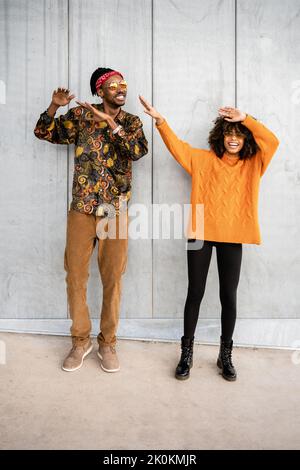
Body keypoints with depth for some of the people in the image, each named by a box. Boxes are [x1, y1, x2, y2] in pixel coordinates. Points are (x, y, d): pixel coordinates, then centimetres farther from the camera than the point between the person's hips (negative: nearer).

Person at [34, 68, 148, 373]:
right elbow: (43, 133, 7)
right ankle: (80, 340, 24)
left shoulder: (132, 122, 7)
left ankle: (107, 342, 22)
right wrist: (54, 106, -9)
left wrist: (110, 123, -17)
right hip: (81, 209, 0)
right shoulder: (80, 115, 6)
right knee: (75, 276, 4)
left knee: (112, 279, 5)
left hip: (115, 211, 0)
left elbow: (138, 151, -12)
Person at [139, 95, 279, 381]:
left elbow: (271, 142, -7)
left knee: (229, 296, 6)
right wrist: (160, 120, -10)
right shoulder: (204, 160, 7)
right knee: (195, 293, 6)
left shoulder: (253, 165, 7)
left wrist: (245, 119, -11)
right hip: (201, 234, 0)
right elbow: (177, 147, 2)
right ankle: (187, 352, 19)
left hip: (232, 238, 1)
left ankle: (225, 355, 23)